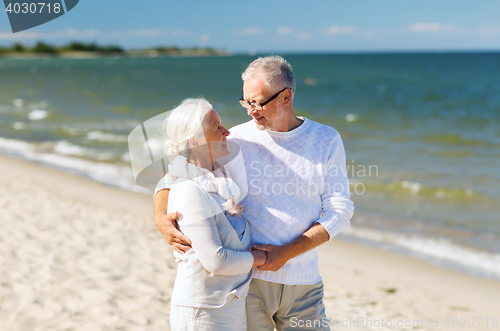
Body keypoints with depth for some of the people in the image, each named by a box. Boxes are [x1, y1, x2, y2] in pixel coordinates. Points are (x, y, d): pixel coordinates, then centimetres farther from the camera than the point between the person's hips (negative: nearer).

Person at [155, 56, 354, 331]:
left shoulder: (326, 140, 2)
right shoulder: (235, 141, -1)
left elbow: (340, 211, -1)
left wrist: (287, 252, -12)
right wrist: (161, 217, -18)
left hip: (304, 284, 1)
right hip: (245, 279, -1)